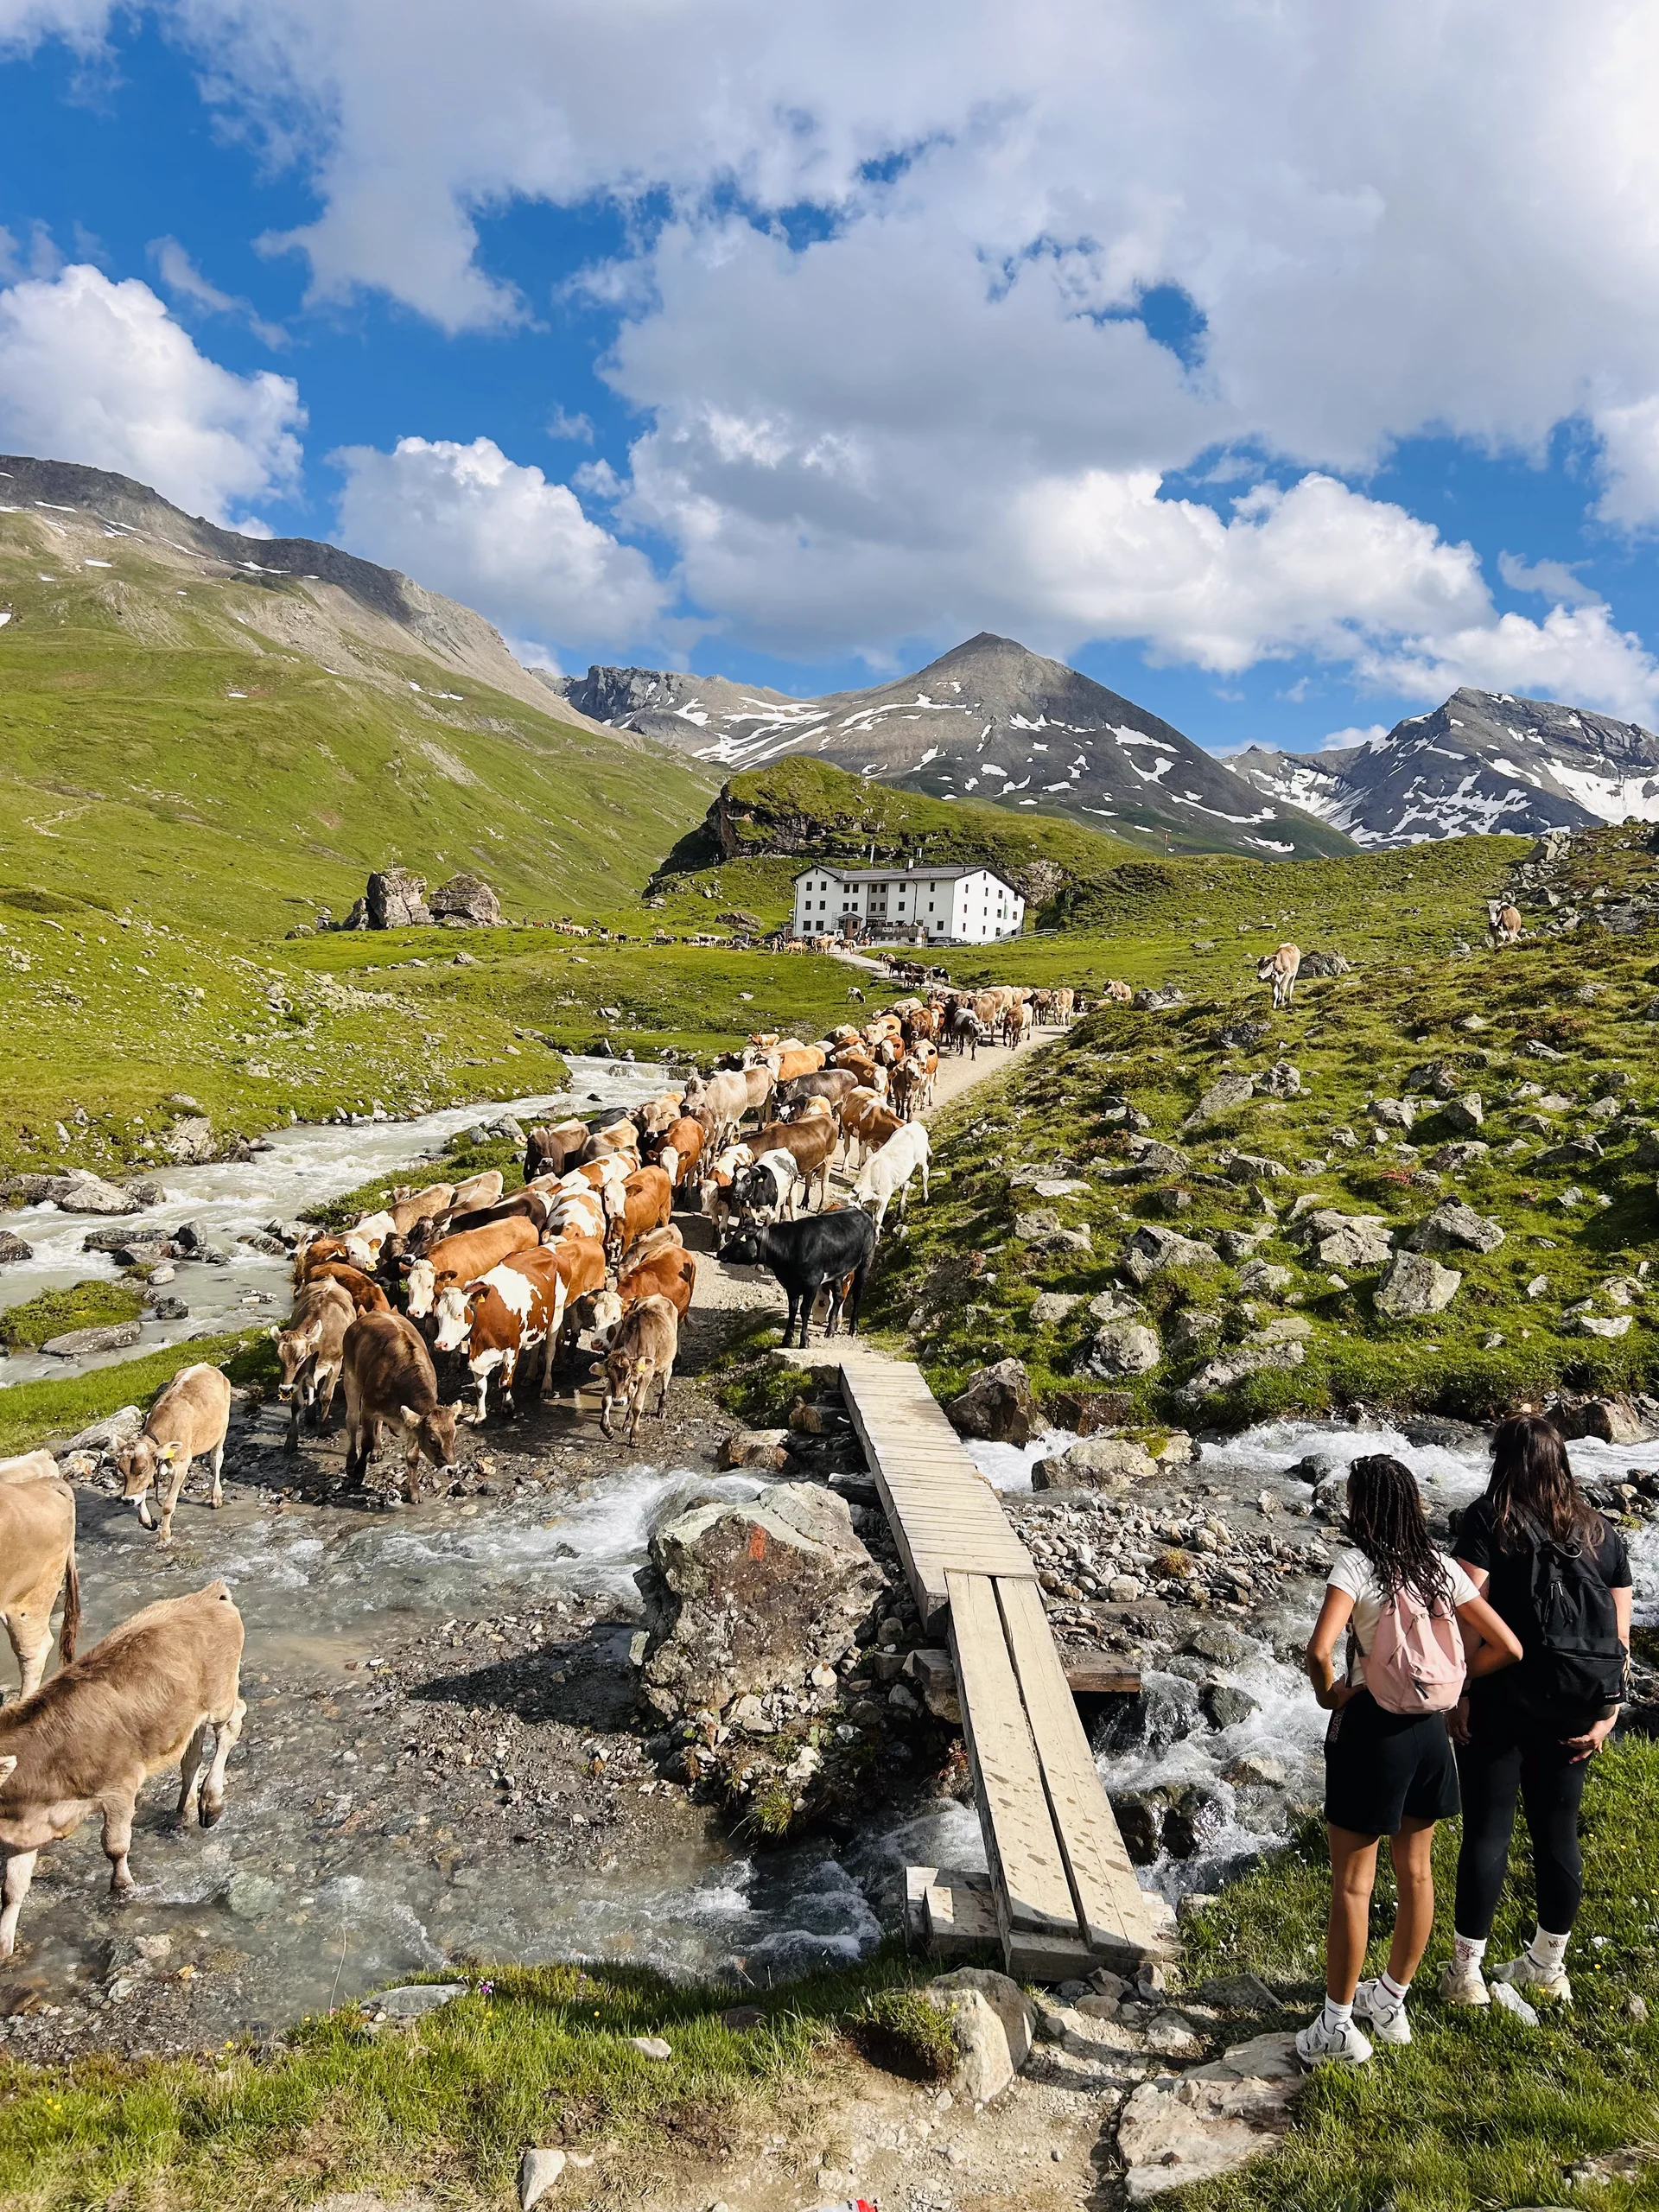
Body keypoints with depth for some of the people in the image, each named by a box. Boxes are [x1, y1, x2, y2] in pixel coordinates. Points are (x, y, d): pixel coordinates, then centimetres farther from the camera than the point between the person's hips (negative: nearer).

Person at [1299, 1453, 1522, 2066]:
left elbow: (1320, 1649, -29)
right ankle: (1392, 2001, 37)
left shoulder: (1356, 1564, -17)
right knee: (1416, 1871, 20)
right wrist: (1450, 1679, 11)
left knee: (1352, 1883, 7)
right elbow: (1507, 1647, 1)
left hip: (1371, 1728, -6)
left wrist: (1328, 1692, -9)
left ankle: (1339, 2024, 18)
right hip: (1430, 1728, 6)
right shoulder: (1441, 1568, -1)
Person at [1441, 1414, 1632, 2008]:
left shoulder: (1488, 1520, -7)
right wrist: (1607, 1714, 8)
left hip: (1505, 1699, -4)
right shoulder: (1599, 1532, 7)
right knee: (1558, 1831, 16)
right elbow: (1620, 1636, 6)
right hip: (1576, 1711, 5)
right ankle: (1548, 1965, 31)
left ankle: (1465, 1973, 12)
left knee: (1487, 1831, 3)